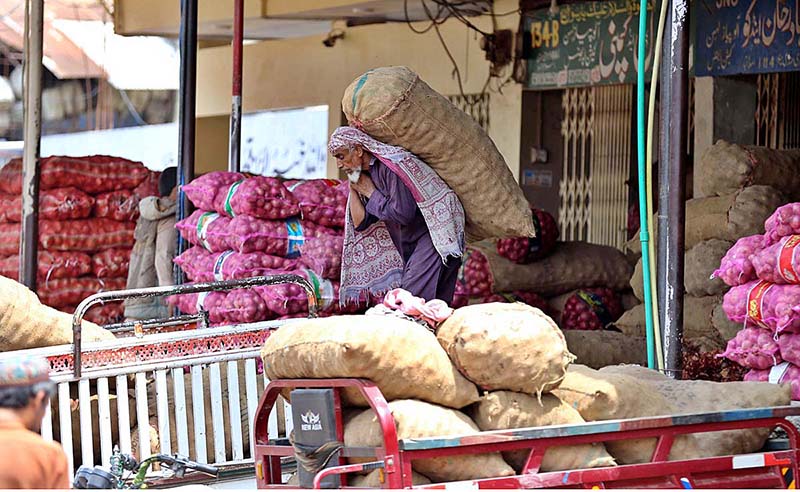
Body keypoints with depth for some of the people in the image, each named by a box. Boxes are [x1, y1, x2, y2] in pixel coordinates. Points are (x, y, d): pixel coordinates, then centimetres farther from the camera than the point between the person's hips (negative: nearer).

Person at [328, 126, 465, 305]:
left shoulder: (391, 165, -19)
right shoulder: (365, 176, 8)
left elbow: (403, 214, -24)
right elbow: (360, 224, 8)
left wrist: (372, 194, -11)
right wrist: (353, 189, 0)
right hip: (411, 246, 9)